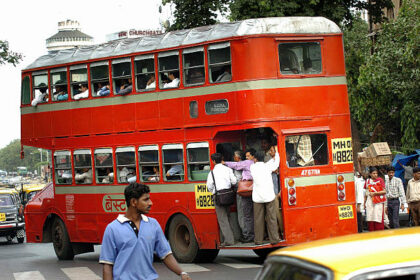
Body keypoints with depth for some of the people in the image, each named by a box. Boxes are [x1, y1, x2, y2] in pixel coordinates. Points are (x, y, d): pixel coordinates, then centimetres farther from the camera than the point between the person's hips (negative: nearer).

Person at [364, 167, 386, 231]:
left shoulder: (380, 180, 1)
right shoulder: (367, 181, 12)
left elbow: (384, 191, -4)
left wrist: (374, 193, -9)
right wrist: (364, 202, 14)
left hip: (378, 202, -3)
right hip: (369, 202, 3)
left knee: (378, 218, -8)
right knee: (370, 219, -1)